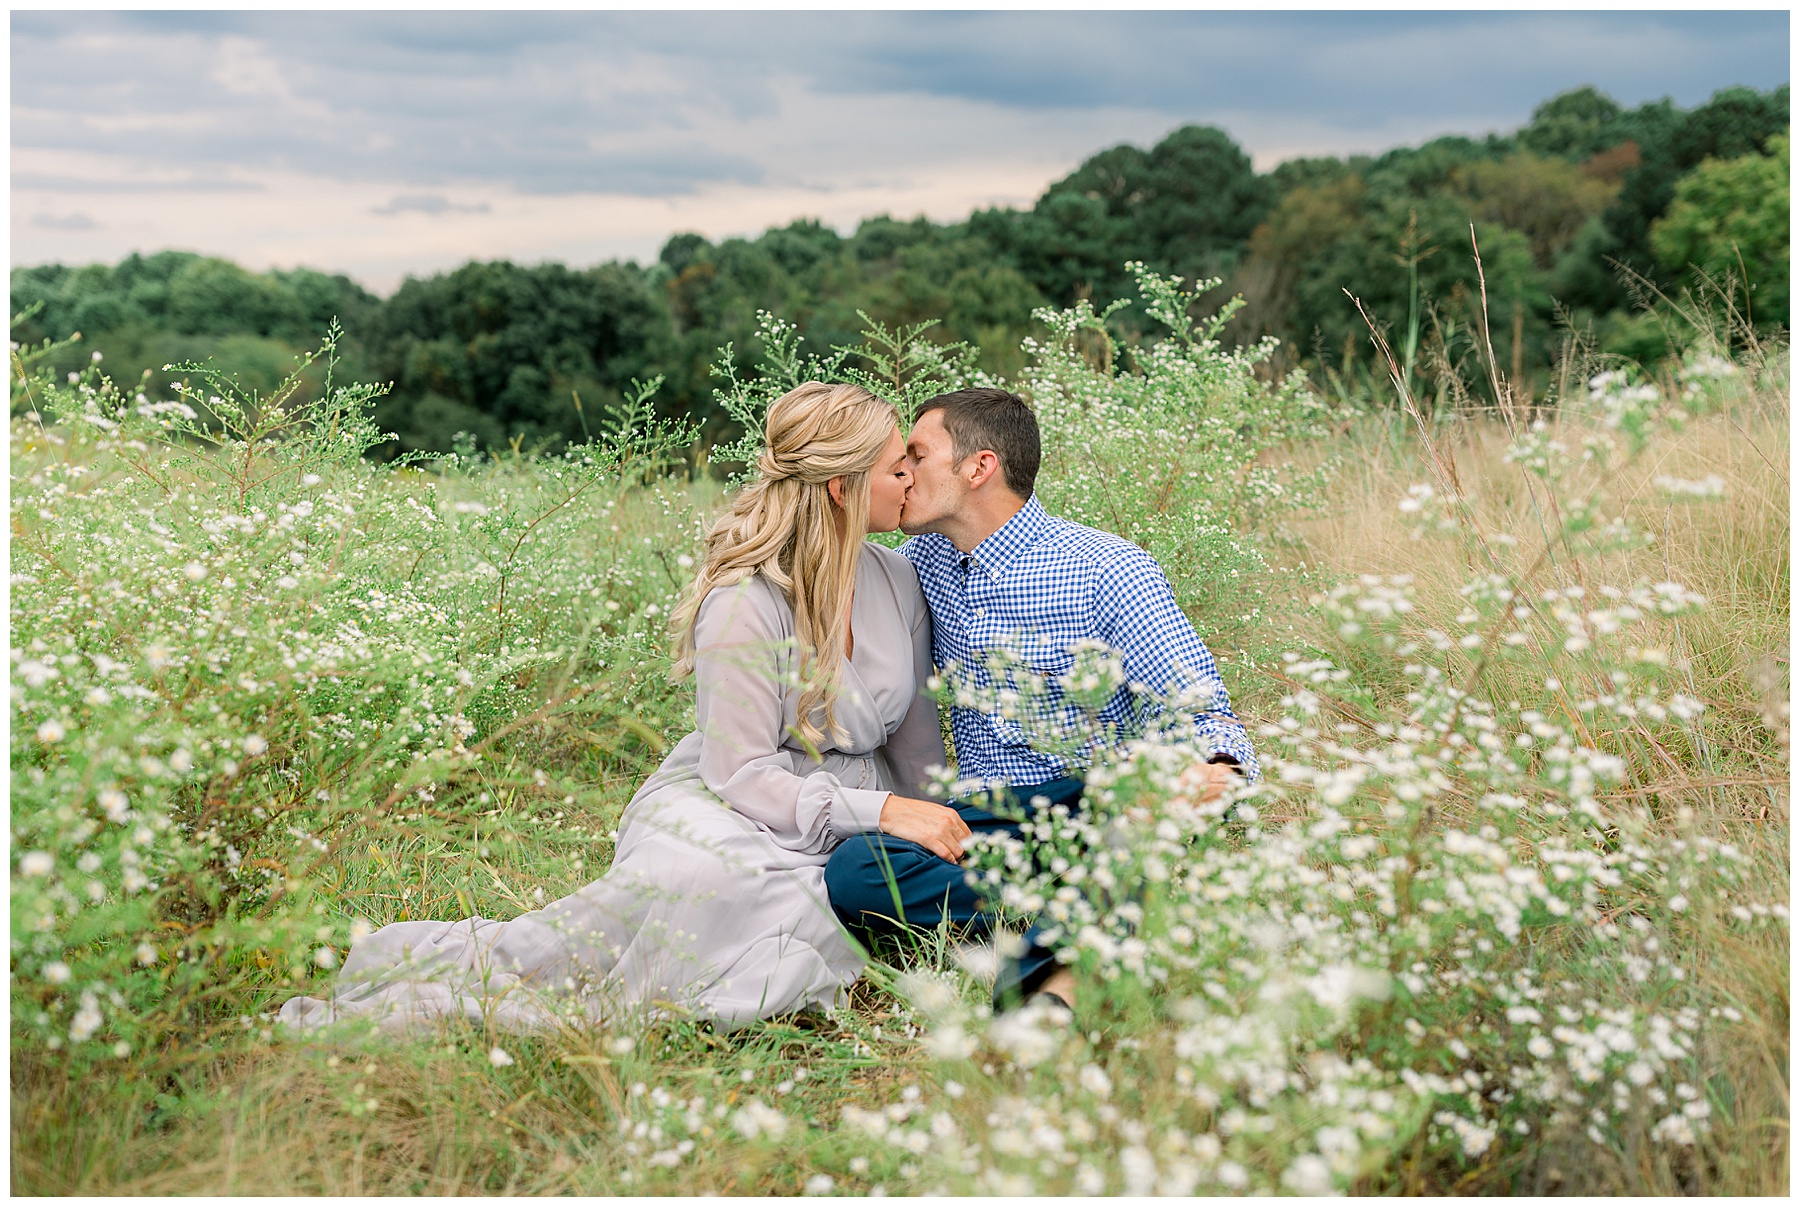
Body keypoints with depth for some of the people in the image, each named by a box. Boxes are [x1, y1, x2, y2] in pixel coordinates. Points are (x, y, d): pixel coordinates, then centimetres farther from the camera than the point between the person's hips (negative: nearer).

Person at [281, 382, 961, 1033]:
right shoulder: (744, 603, -15)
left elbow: (912, 732, 18)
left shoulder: (898, 581, 6)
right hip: (724, 810, -7)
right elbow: (739, 774, -18)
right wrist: (881, 810, -25)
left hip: (852, 827, 7)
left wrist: (940, 829, 10)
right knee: (703, 879, -40)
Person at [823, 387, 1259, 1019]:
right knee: (851, 871, -26)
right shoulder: (921, 560, 10)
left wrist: (1217, 769, -35)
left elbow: (1204, 713, -11)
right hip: (986, 819, 4)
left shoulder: (1108, 571, -7)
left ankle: (1045, 953, -45)